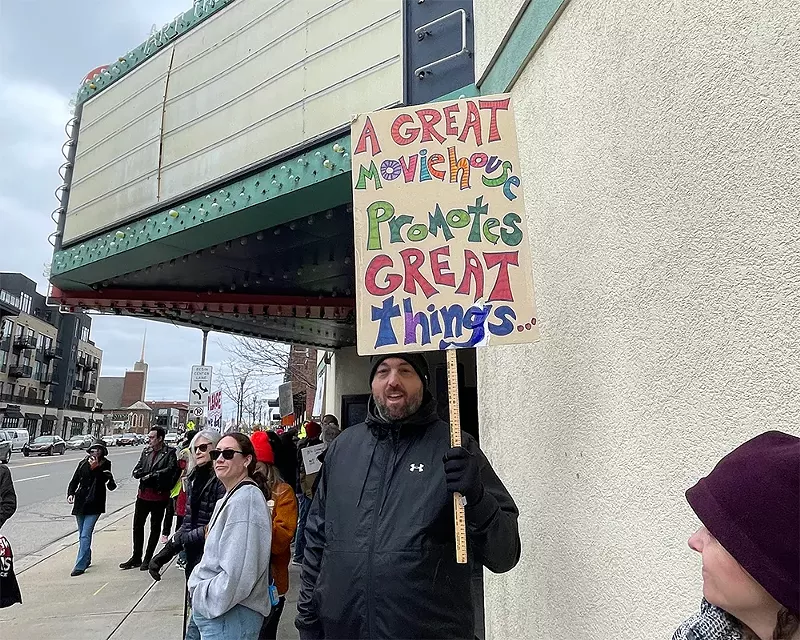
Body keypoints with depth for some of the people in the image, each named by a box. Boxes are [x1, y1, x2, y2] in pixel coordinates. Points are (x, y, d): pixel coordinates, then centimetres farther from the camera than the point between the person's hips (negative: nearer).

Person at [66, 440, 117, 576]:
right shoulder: (83, 464, 6)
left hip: (94, 505, -5)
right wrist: (70, 494, -4)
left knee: (85, 536, -10)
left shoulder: (105, 465, -5)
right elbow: (74, 481, 12)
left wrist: (95, 468, -25)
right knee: (82, 535, 16)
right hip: (80, 503, 5)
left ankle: (80, 566, -7)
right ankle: (87, 560, 33)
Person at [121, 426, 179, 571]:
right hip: (143, 494, 5)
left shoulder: (170, 453, -8)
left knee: (155, 528, 9)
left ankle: (148, 559, 21)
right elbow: (136, 472, 4)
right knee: (137, 526, 12)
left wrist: (151, 475, -16)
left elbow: (169, 470, -20)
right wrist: (145, 474, -16)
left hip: (159, 495, -5)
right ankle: (136, 557, 26)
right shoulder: (146, 452, 8)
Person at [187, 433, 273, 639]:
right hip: (217, 612, 9)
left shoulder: (245, 499, -22)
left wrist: (202, 599, -14)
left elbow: (237, 573, -26)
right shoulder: (230, 498, 10)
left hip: (230, 617, -9)